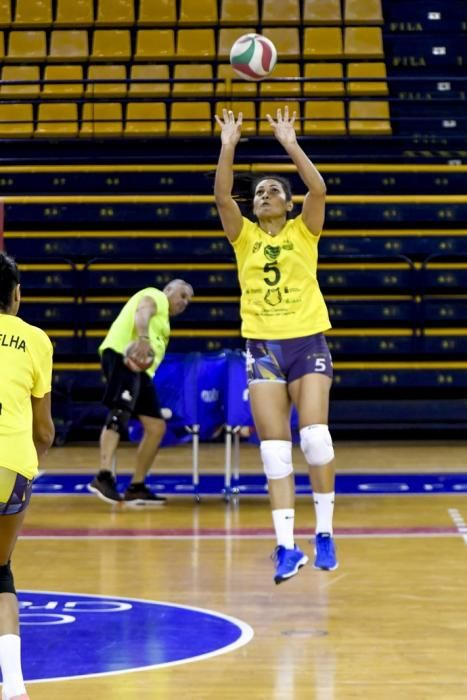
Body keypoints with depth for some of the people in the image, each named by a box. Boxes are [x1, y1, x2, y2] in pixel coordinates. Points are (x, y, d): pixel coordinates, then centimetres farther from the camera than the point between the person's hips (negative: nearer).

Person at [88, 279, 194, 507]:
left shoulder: (162, 317, 36)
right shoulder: (156, 296, 9)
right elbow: (142, 311, -14)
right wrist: (143, 338, -32)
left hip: (139, 366, 10)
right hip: (123, 355, -10)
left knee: (156, 427, 6)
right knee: (120, 413, -25)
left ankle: (136, 487, 9)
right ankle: (104, 477, -38)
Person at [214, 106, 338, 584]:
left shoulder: (303, 232, 5)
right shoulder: (244, 236, 8)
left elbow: (318, 190, -12)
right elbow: (221, 196, -7)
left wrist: (290, 144, -16)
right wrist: (228, 147, -16)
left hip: (308, 342, -2)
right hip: (262, 347, 2)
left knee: (315, 437, -15)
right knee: (274, 451, -3)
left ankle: (324, 533, -1)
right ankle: (286, 547, -3)